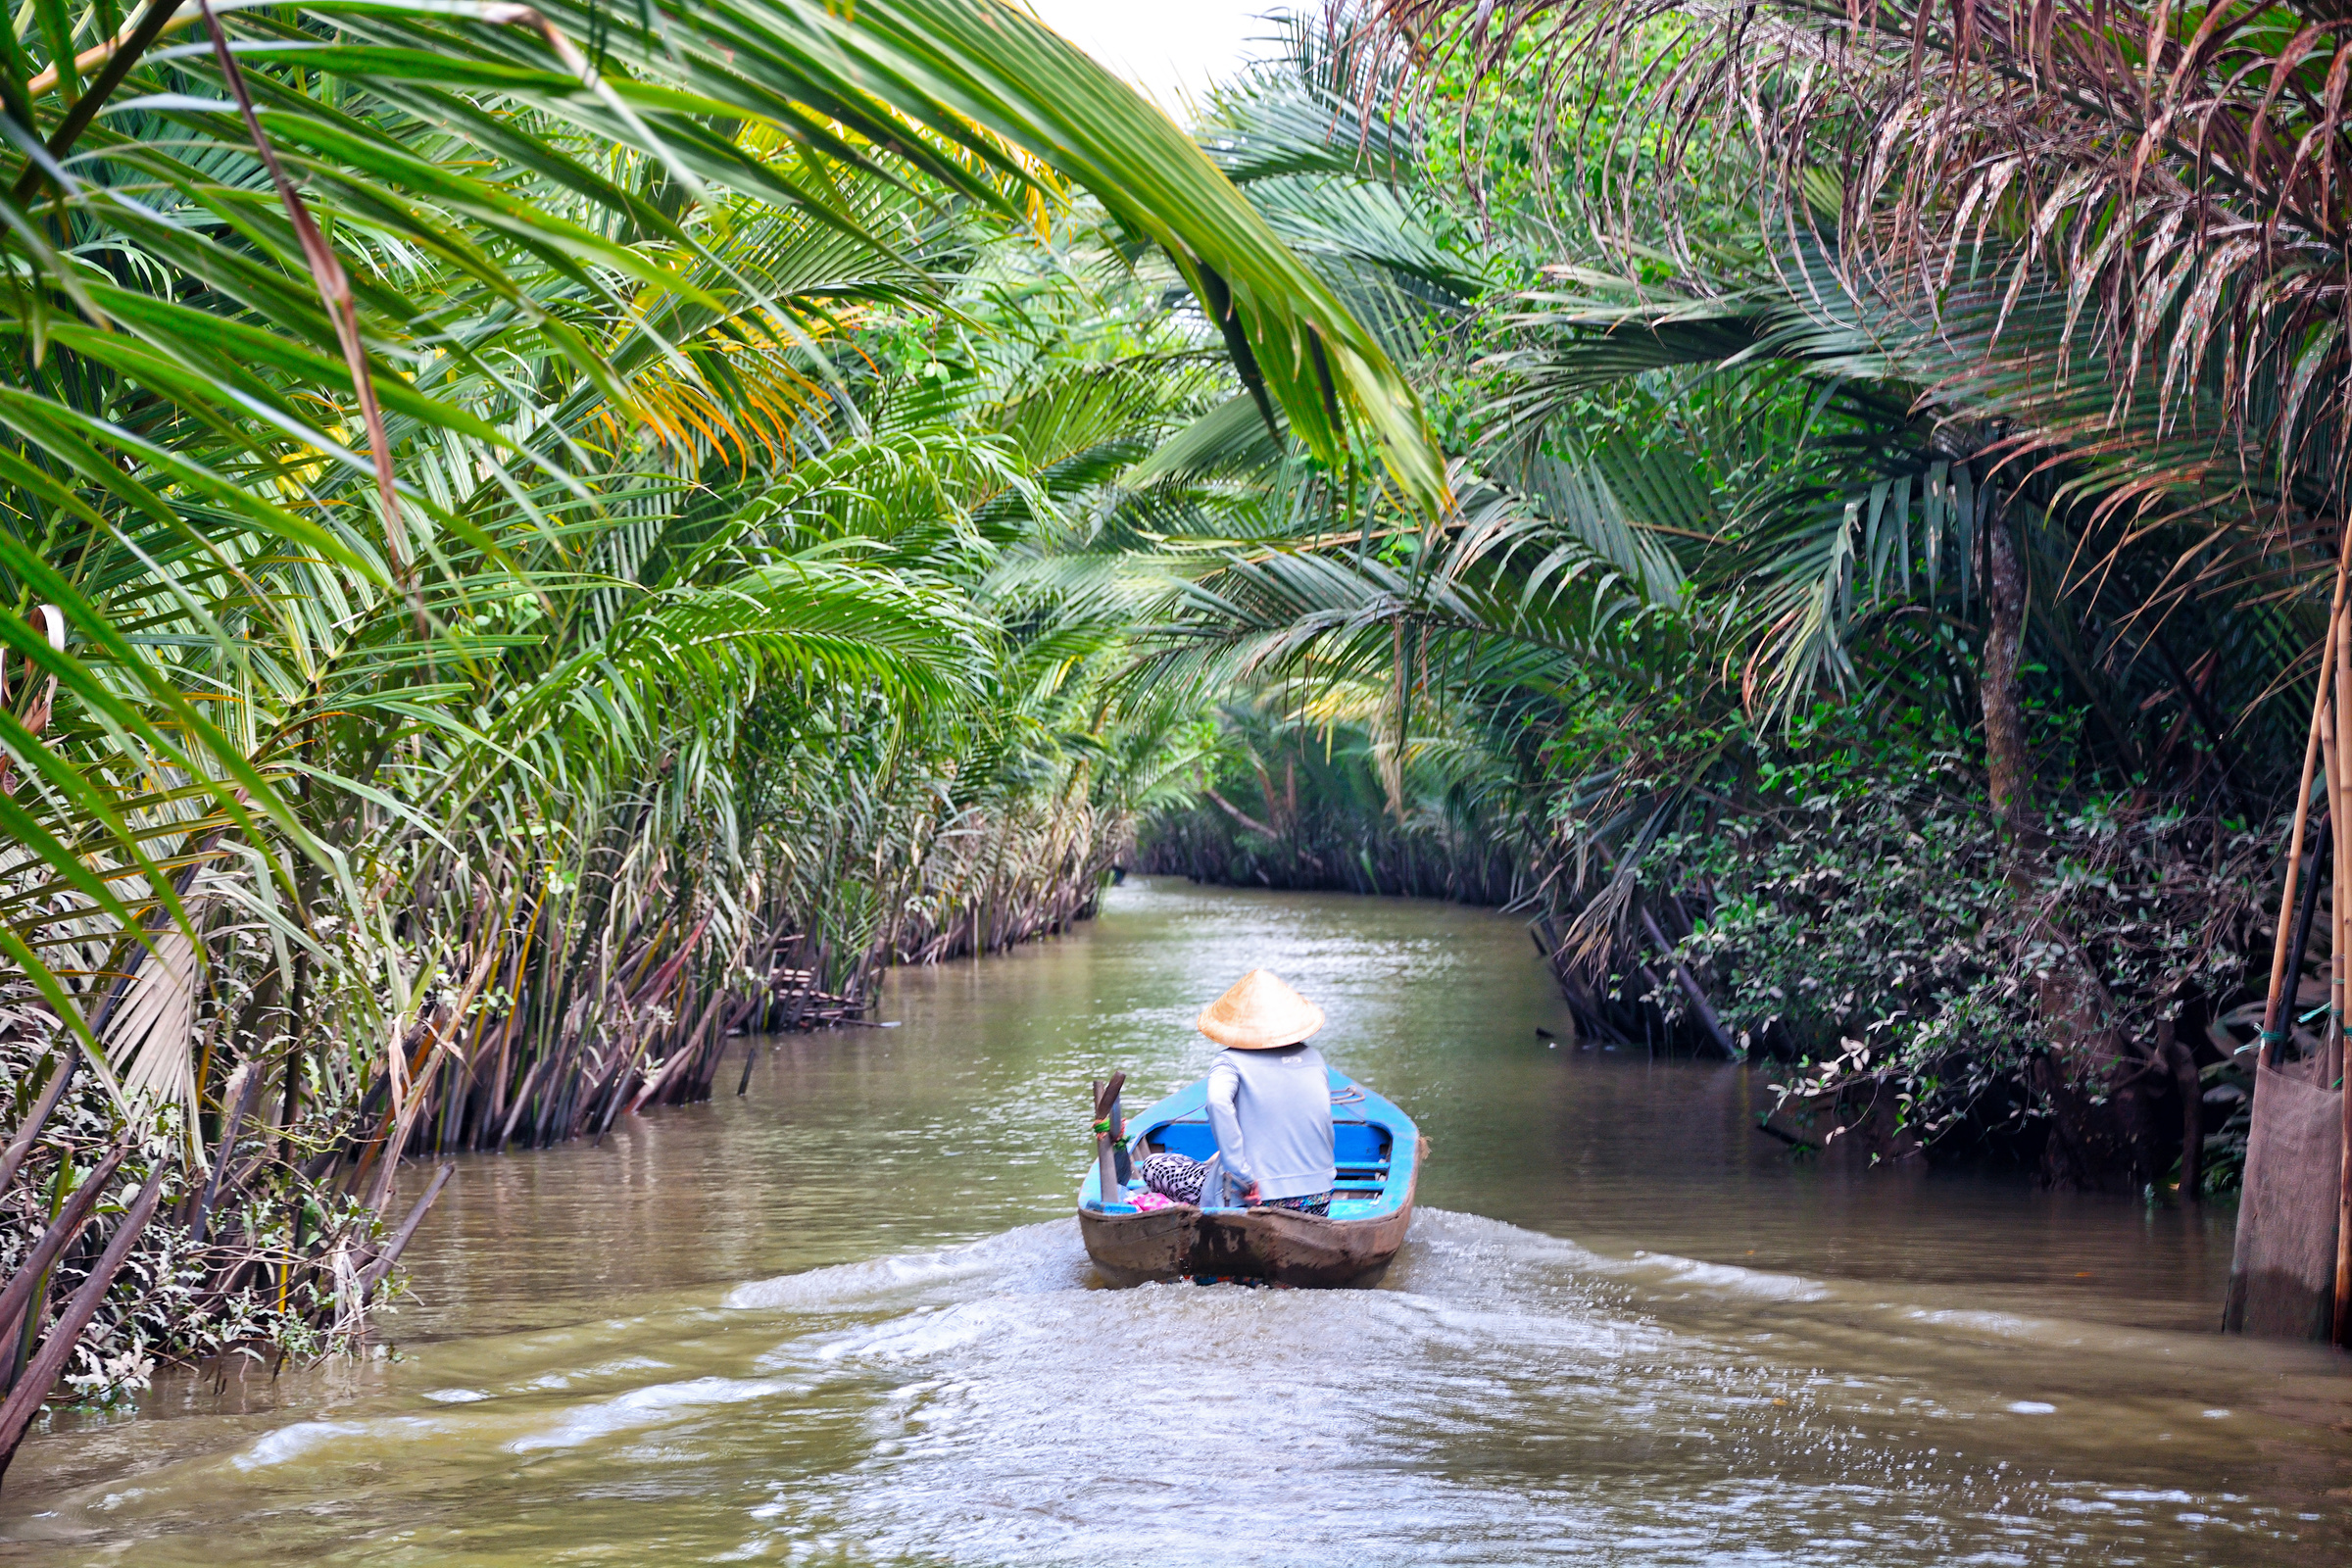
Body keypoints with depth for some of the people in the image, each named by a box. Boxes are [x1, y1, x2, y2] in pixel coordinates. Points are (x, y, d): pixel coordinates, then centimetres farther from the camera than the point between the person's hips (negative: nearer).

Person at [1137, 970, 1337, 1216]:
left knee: (1154, 1167, 12)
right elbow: (1326, 1137, 12)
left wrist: (1242, 1174, -25)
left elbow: (1218, 1101, -29)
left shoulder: (1231, 1062, -6)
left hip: (1256, 1200, -6)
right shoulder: (1315, 1060, 8)